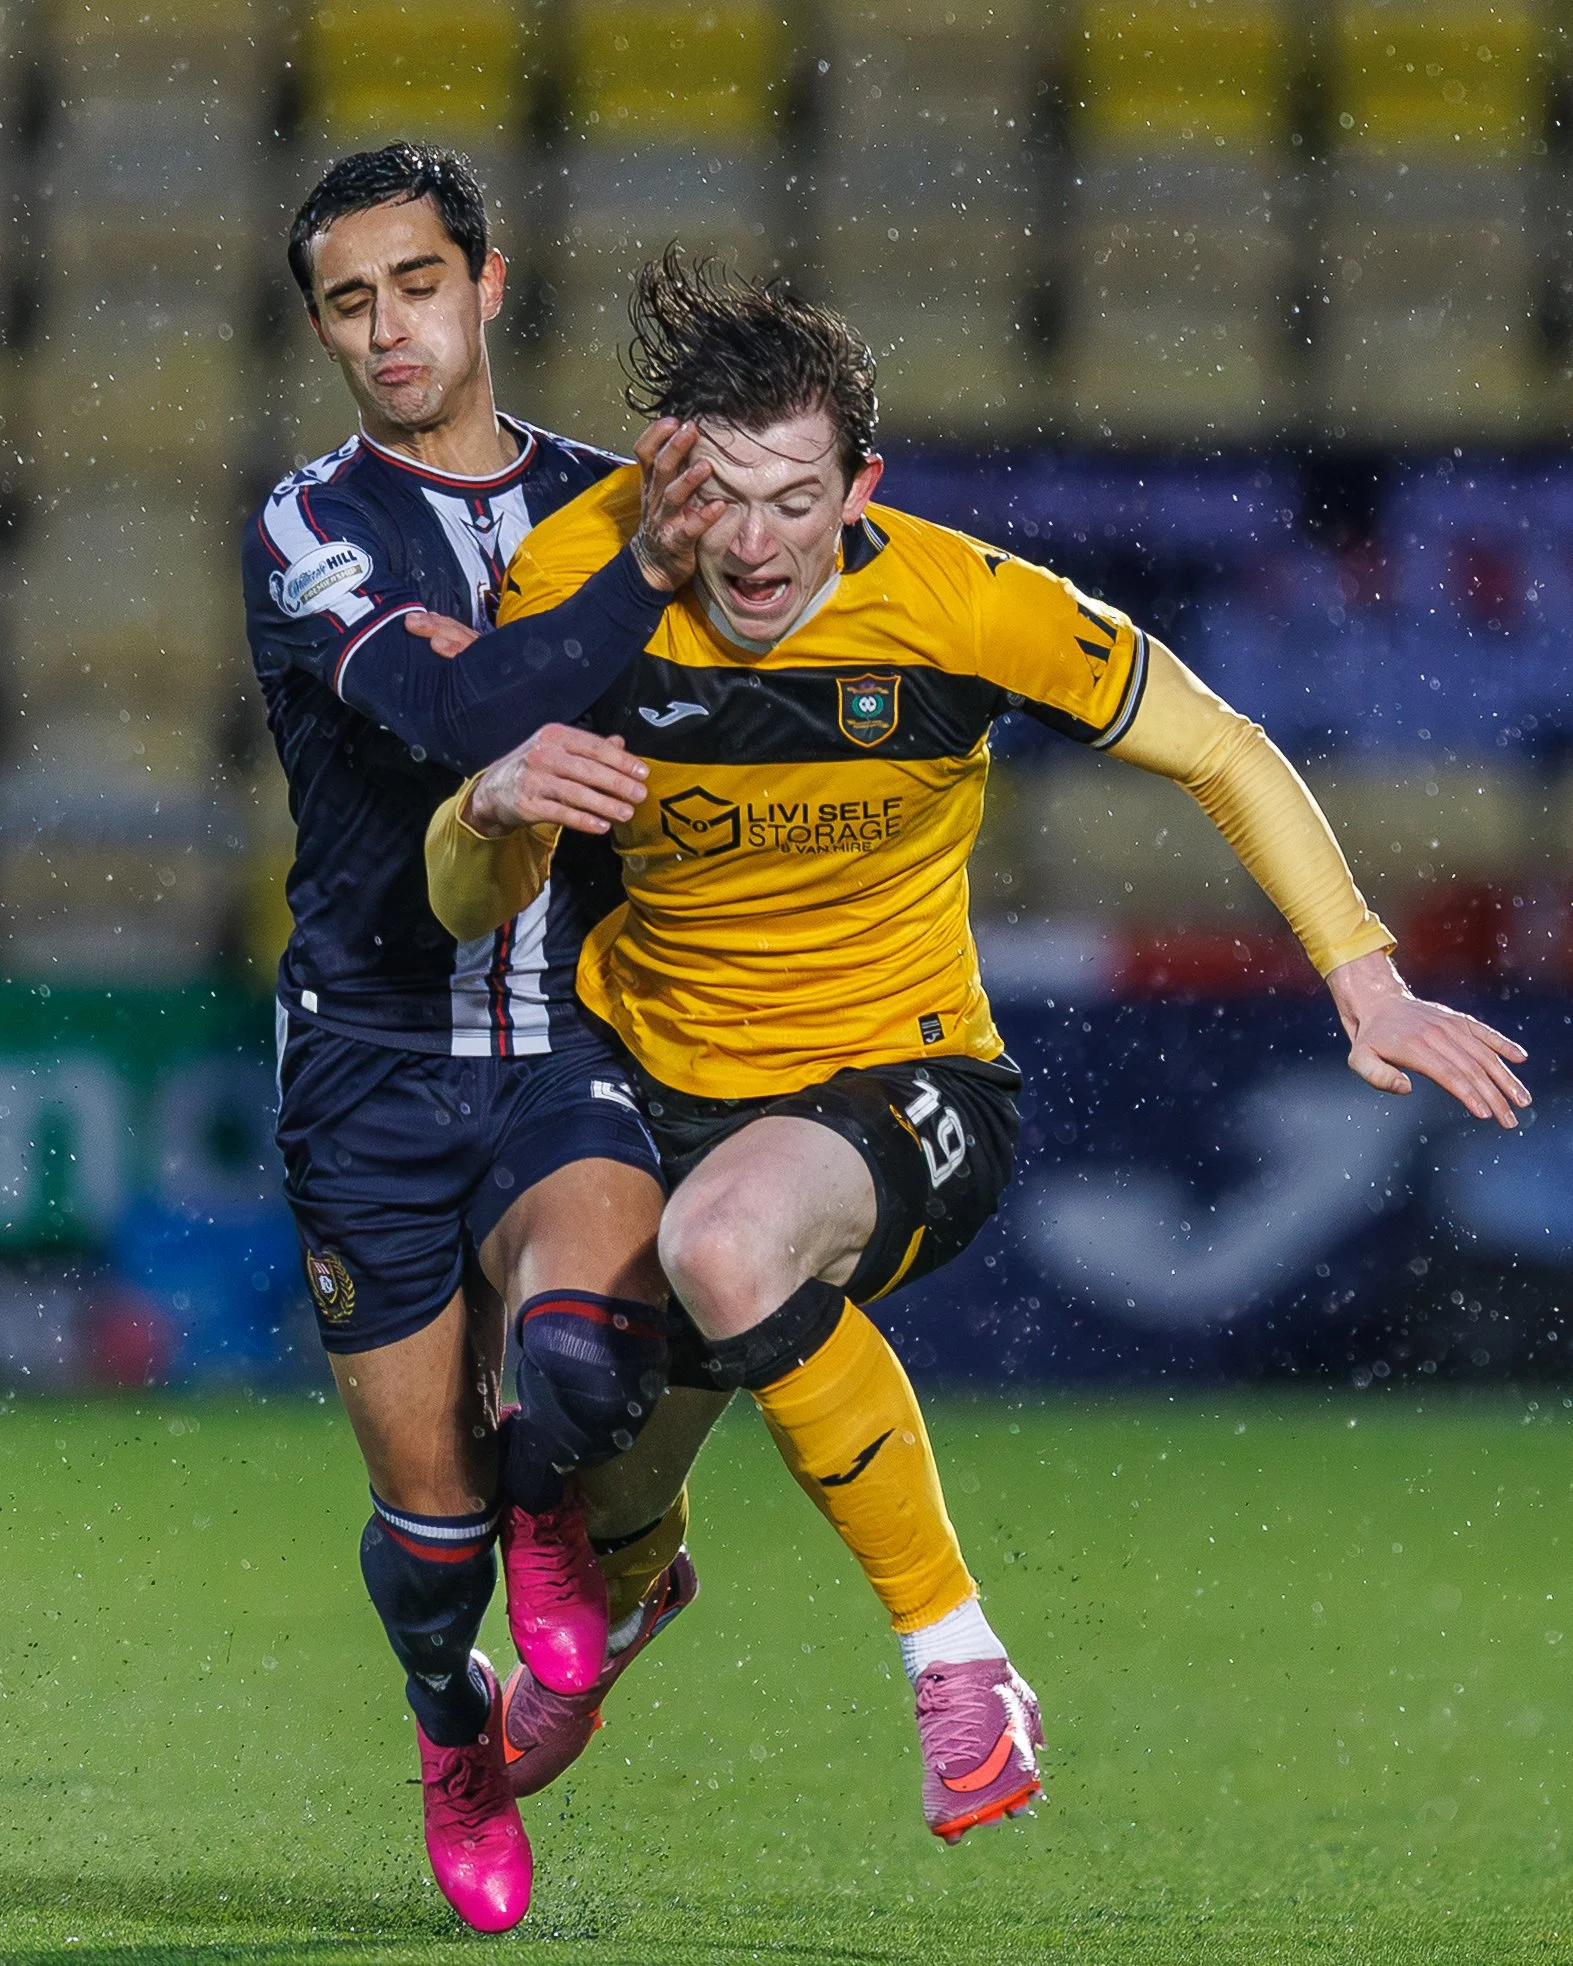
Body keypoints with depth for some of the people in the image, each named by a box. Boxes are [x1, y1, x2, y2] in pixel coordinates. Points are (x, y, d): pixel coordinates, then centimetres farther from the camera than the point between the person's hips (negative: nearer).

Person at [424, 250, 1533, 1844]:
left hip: (898, 1076, -4)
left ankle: (953, 1653, -22)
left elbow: (1221, 754, -4)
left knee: (726, 1240, -37)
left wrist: (1368, 985, -11)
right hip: (646, 1080, 4)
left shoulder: (965, 604, -19)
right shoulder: (583, 585, -14)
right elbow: (463, 907, -7)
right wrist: (496, 803, -30)